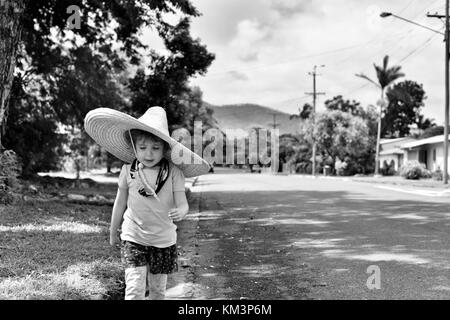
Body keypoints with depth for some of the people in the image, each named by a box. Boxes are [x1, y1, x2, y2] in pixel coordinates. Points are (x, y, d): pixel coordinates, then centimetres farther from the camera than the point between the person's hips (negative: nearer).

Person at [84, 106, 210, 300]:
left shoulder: (173, 172, -12)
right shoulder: (128, 170, -7)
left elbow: (182, 203, -15)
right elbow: (120, 202, 5)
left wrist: (180, 211, -39)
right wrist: (113, 231, 15)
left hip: (164, 240, 0)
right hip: (133, 238, 0)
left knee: (158, 288, 14)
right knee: (135, 288, -9)